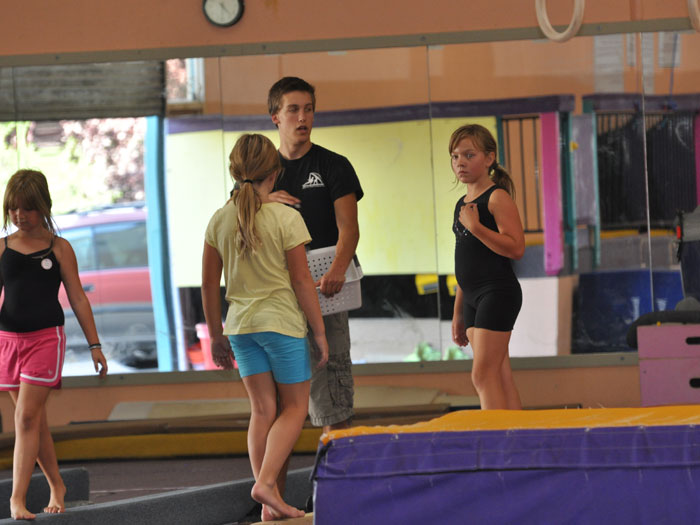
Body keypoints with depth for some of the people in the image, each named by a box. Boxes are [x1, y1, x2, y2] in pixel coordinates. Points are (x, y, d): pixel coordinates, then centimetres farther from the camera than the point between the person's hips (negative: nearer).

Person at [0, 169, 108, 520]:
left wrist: (94, 345, 1)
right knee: (35, 421, 10)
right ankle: (56, 486, 25)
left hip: (46, 337, -3)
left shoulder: (58, 248, 1)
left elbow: (77, 298, 3)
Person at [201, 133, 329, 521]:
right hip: (282, 322, -4)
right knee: (295, 406, 7)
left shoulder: (220, 220, 2)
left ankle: (269, 504, 6)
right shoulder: (286, 218, -11)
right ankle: (266, 483, -11)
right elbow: (301, 280, -10)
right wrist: (319, 332, -2)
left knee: (262, 410, 9)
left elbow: (209, 284, 6)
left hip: (241, 326, 5)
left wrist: (216, 336, 16)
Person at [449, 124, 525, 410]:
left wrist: (475, 226, -24)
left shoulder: (497, 197, -9)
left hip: (498, 292, -9)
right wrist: (458, 312, 22)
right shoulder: (463, 204, 16)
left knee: (483, 375, -13)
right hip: (473, 297, 9)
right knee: (500, 377, 7)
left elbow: (515, 247, -20)